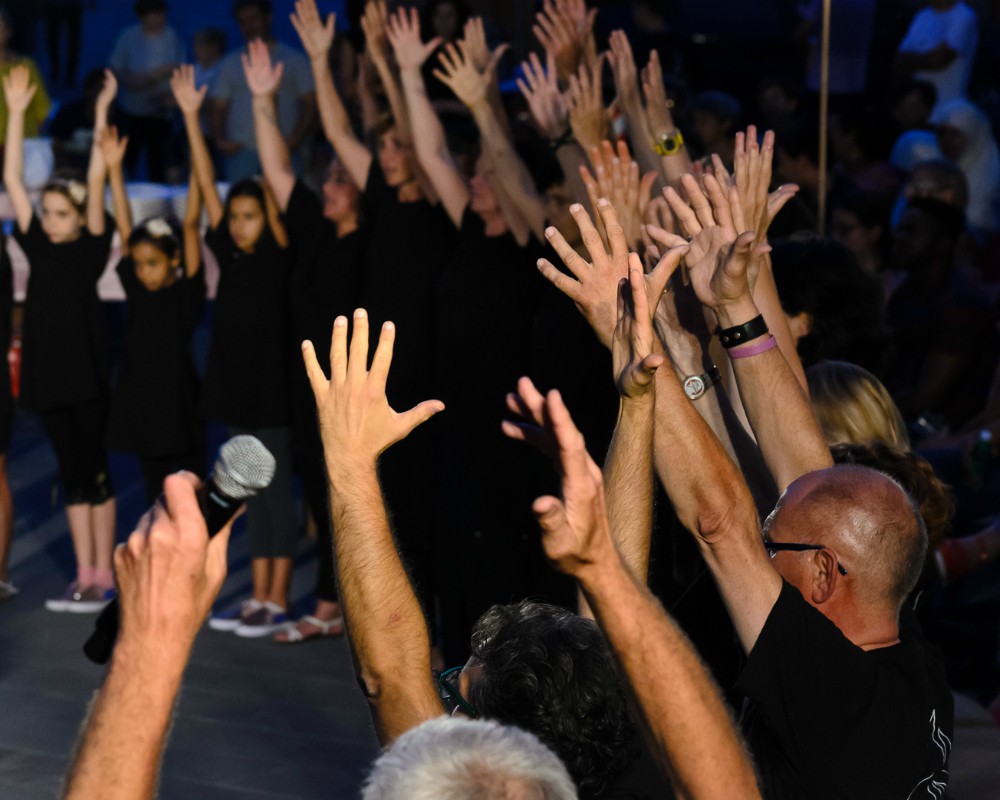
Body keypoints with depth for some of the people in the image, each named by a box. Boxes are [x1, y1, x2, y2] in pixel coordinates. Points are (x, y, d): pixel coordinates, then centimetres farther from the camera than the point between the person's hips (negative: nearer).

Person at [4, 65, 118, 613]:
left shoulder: (92, 249, -3)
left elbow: (96, 180, -11)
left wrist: (101, 115, -14)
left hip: (88, 374, -4)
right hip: (48, 375, 4)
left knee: (95, 472, 1)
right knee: (72, 475, 9)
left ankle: (104, 577, 7)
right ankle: (84, 576, 13)